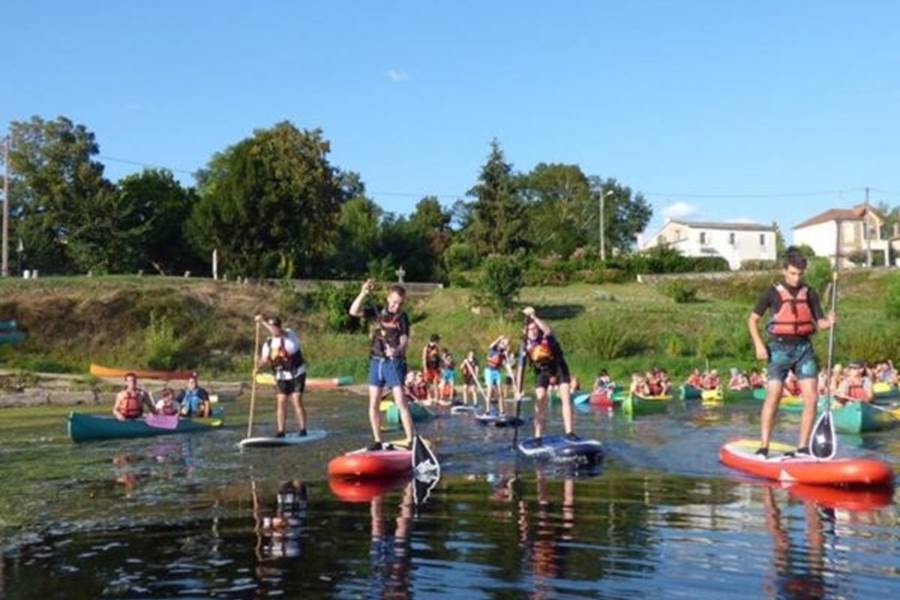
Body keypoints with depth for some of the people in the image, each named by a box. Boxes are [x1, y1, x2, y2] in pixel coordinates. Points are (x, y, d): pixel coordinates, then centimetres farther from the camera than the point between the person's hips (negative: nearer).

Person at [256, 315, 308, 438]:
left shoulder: (290, 334, -10)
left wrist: (263, 321, -29)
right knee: (280, 402, -3)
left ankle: (302, 430, -3)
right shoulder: (268, 343, 5)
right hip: (281, 377, 5)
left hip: (297, 374, -5)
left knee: (297, 401, -10)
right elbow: (265, 360, -1)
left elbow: (278, 333, -30)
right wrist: (258, 366, -22)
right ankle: (280, 432, 0)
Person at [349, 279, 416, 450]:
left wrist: (397, 350, -35)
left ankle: (411, 441, -11)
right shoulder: (378, 312, 4)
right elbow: (354, 312, -4)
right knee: (373, 404, 6)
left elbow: (404, 340, -13)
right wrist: (363, 294, -18)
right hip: (376, 361, 4)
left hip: (394, 362, -4)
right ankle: (377, 441, 17)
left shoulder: (402, 318, -3)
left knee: (401, 403, -12)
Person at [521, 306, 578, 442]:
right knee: (540, 399, -10)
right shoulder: (526, 345, -12)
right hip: (542, 371, 2)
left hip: (558, 367, -2)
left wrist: (533, 317, -51)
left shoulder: (546, 337, -19)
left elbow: (548, 330, -47)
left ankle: (569, 432, -9)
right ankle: (538, 436, -5)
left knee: (566, 397, -11)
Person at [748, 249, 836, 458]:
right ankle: (763, 447, -4)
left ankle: (802, 448, 8)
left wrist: (829, 321, -16)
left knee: (811, 398, -2)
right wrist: (758, 344, -9)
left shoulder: (809, 293, 8)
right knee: (773, 397, -9)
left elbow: (819, 323, 7)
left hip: (804, 348, 3)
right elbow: (752, 319, 3)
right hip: (780, 348, -3)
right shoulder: (773, 293, -1)